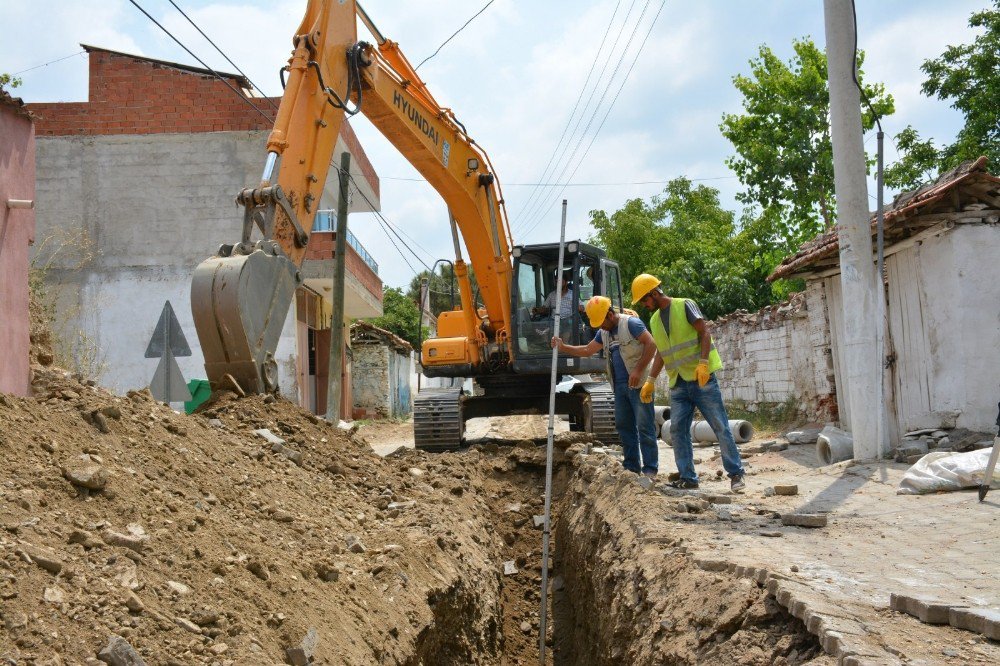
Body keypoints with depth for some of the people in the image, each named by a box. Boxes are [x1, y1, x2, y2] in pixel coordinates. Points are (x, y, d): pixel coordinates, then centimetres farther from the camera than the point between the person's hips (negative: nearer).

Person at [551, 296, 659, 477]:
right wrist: (563, 348, 8)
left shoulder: (631, 323, -10)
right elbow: (587, 350, 21)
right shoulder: (603, 333, 15)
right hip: (620, 386, 9)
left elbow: (651, 344, -17)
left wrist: (639, 370, -20)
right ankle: (631, 466, 20)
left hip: (638, 385, -9)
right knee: (623, 426, 11)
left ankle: (650, 469, -1)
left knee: (644, 426, -5)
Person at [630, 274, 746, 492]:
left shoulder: (685, 306, -4)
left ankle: (736, 474, 3)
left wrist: (703, 363, -22)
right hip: (678, 383, 7)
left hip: (701, 378, -6)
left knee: (720, 426, -3)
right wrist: (651, 380, 12)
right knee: (677, 429, -1)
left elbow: (705, 333, -11)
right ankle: (688, 477, 4)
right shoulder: (654, 320, 15)